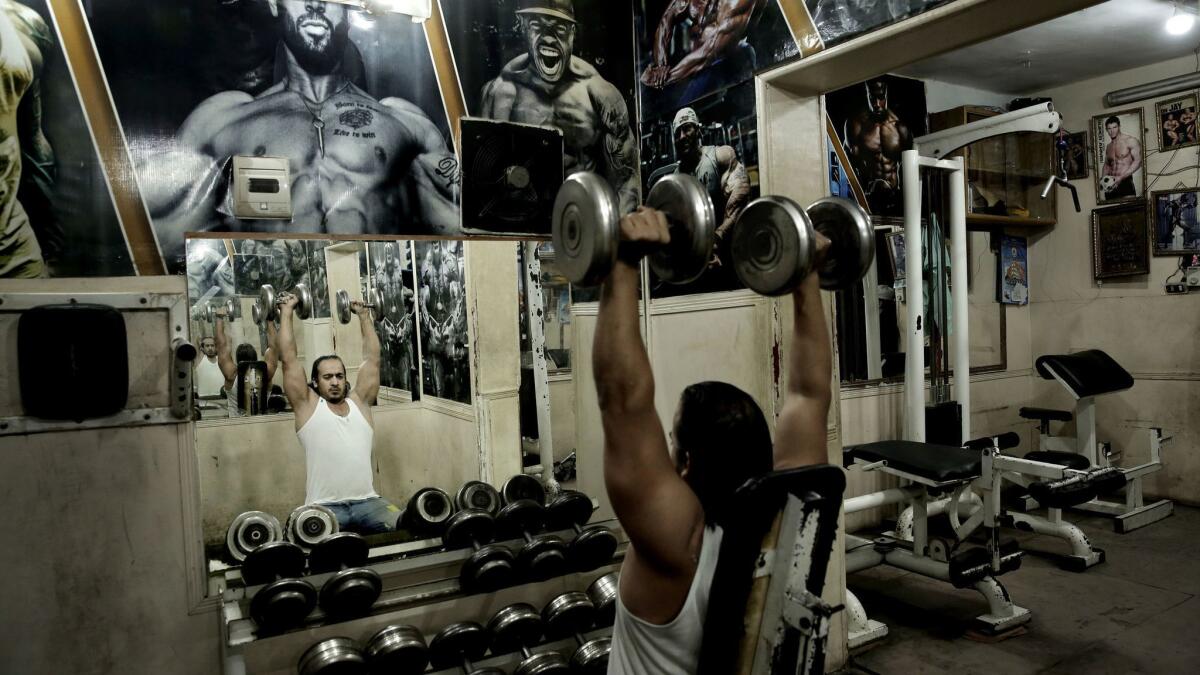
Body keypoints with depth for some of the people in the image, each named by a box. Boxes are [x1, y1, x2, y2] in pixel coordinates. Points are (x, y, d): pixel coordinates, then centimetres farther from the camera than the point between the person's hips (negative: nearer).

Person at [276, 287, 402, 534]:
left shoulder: (360, 402, 15)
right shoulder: (308, 405, 7)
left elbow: (372, 358, 18)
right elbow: (289, 358, 4)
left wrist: (364, 315, 25)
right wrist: (286, 312, 11)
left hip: (367, 501, 3)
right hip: (324, 506, -3)